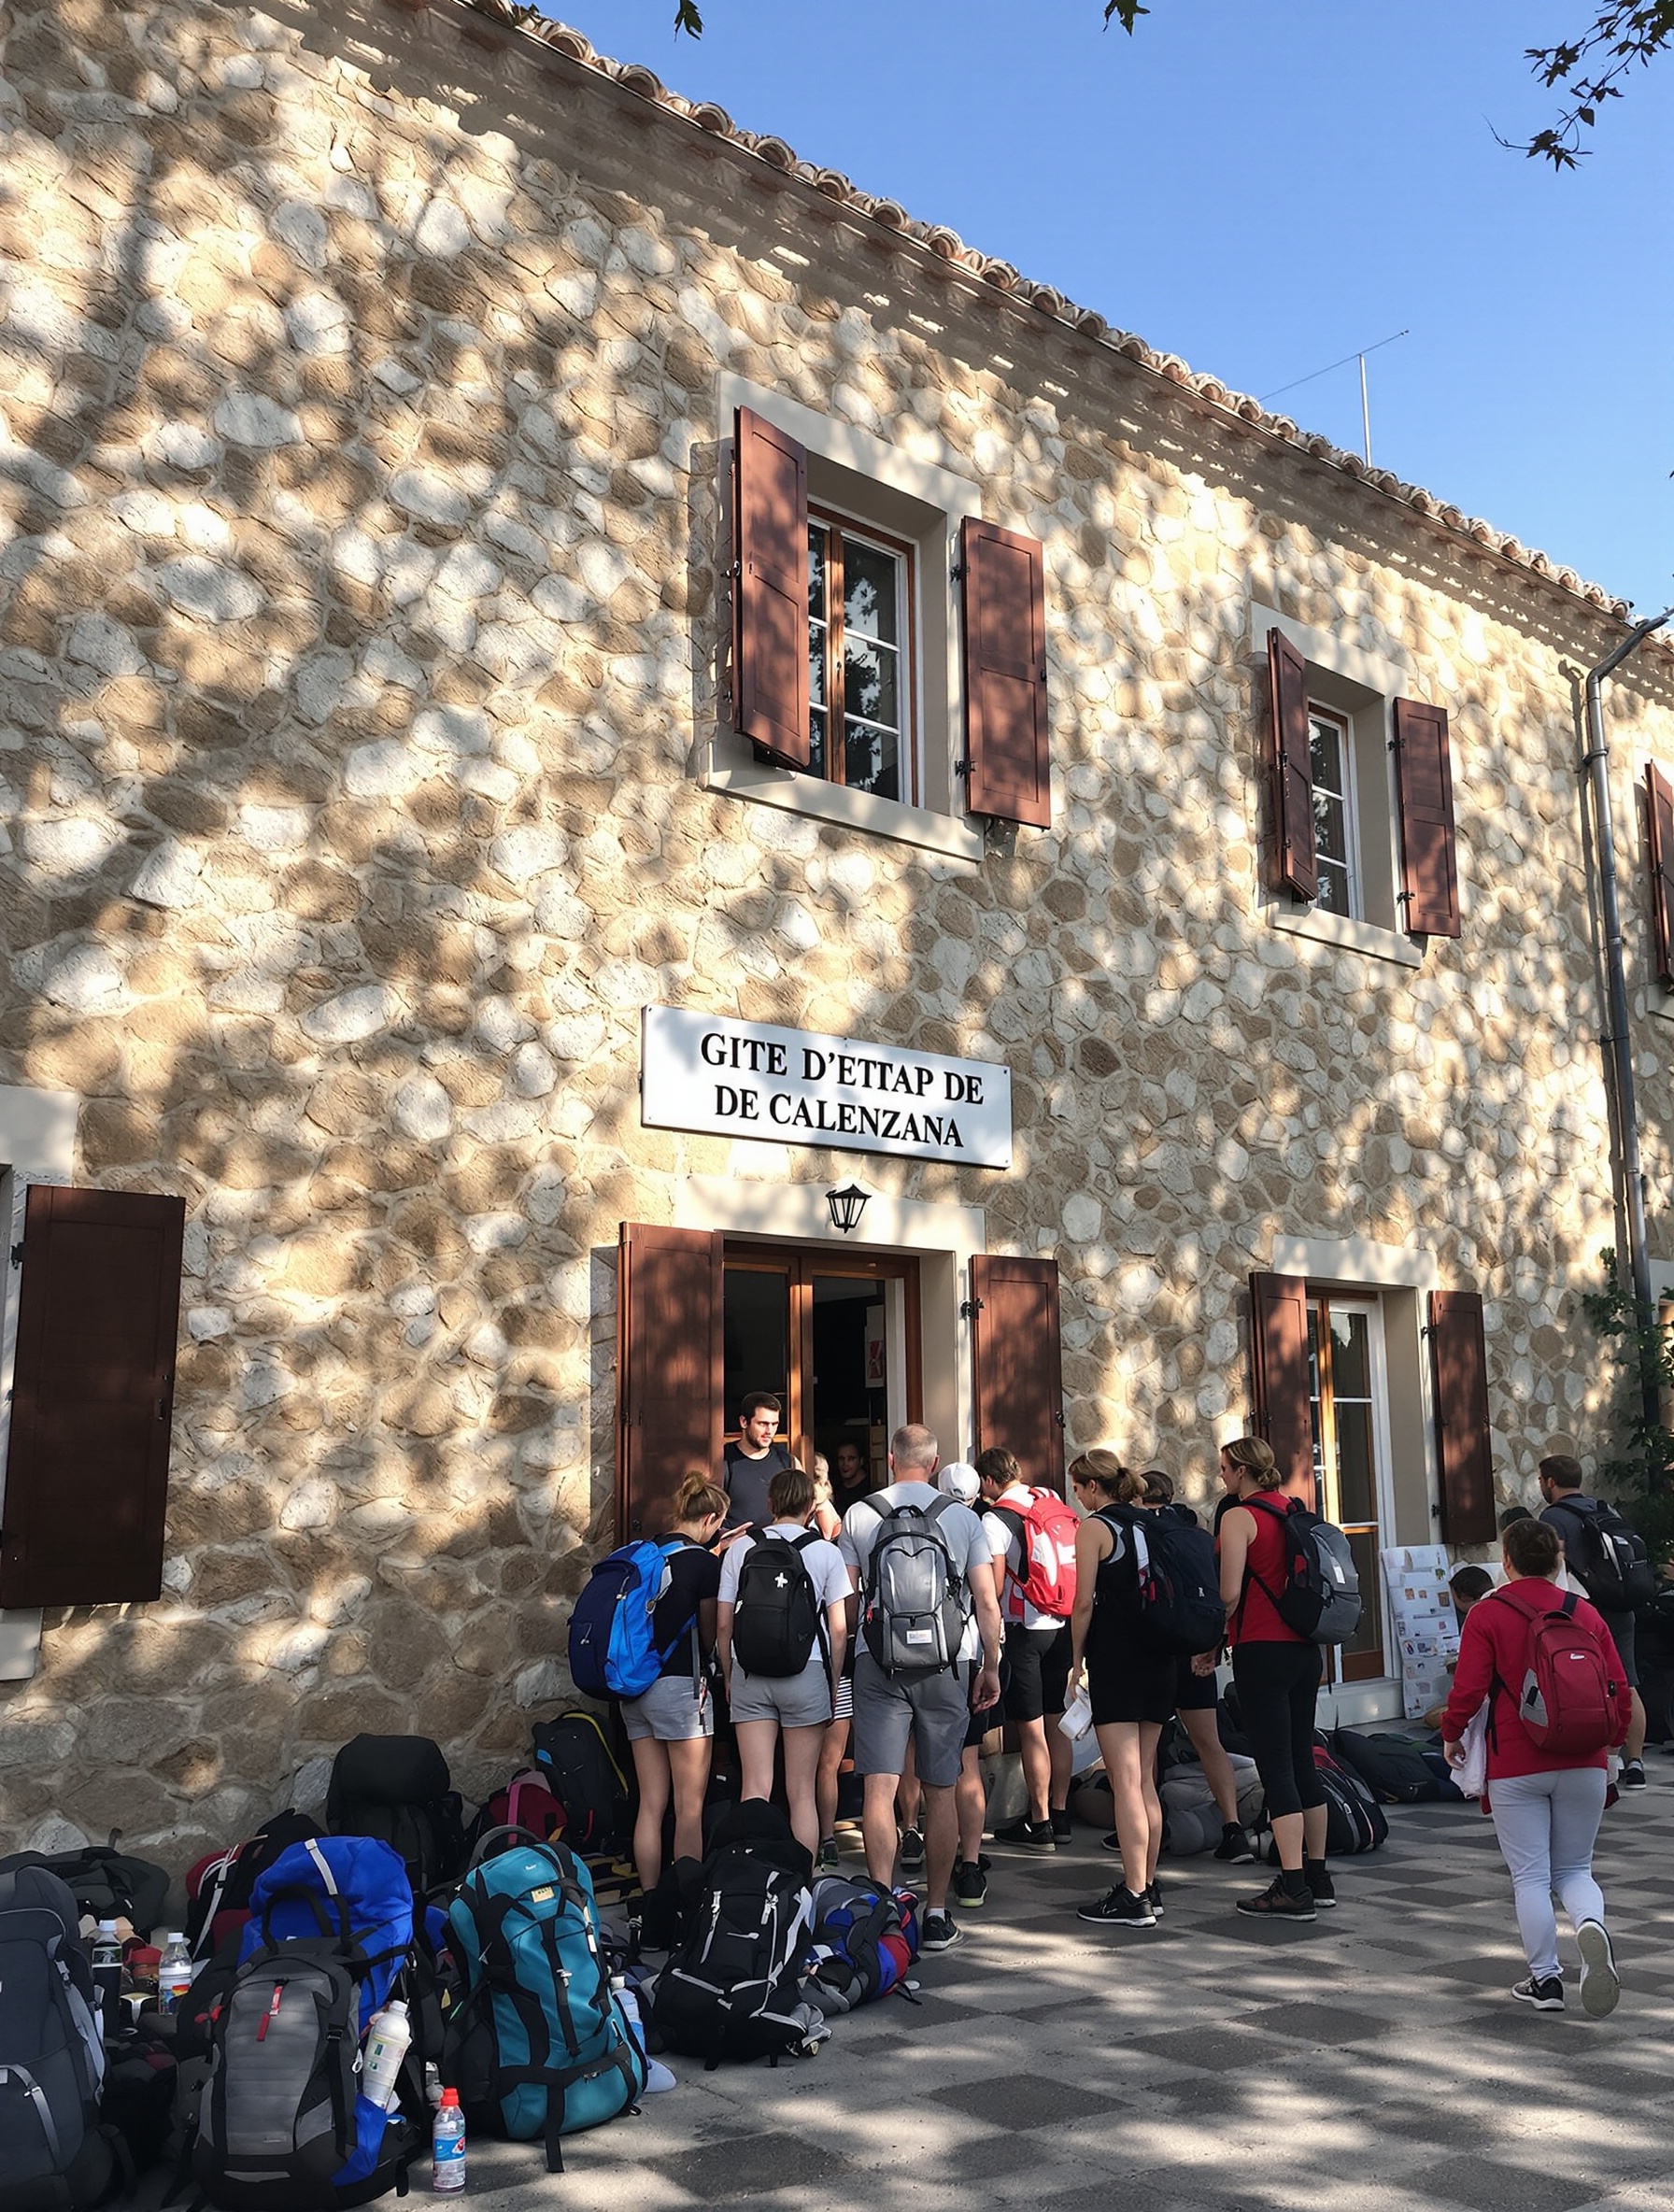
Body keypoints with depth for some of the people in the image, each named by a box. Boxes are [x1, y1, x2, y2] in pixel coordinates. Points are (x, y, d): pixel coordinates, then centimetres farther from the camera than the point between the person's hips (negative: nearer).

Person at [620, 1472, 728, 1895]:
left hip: (634, 1689, 7)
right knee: (689, 1808, 1)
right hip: (680, 1686, -6)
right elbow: (711, 1635, -1)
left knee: (651, 1804, 12)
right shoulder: (703, 1563, -9)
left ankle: (649, 1898, 15)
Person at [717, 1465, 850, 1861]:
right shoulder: (826, 1552, 0)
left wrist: (729, 1676, 15)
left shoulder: (740, 1549, 4)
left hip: (749, 1674, 1)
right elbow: (838, 1627, -1)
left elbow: (724, 1622, 4)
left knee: (754, 1788, 4)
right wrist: (832, 1681, 9)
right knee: (802, 1792, 5)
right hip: (806, 1671, -1)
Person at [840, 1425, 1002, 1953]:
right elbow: (988, 1603, 2)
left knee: (879, 1787, -2)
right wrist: (991, 1667, 10)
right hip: (947, 1662, 1)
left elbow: (846, 1599, 5)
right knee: (940, 1791, 7)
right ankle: (936, 1914, 12)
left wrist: (842, 1664, 16)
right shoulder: (962, 1517, 3)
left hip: (877, 1659, 0)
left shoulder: (858, 1515, 4)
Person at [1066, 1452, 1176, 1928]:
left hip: (1115, 1661, -7)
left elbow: (1084, 1604, -10)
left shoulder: (1094, 1527, -8)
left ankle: (1134, 1898, -4)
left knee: (1125, 1782, -6)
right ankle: (1148, 1885, 20)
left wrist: (1077, 1660, 0)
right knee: (1145, 1780, 14)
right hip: (1158, 1661, 7)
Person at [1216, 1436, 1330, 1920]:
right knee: (1303, 1761, 15)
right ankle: (1318, 1877, 22)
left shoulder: (1239, 1517, -11)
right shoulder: (1294, 1511, 11)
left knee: (1275, 1767, -4)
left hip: (1262, 1649, -8)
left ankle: (1293, 1889, -3)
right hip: (1304, 1648, 8)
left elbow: (1230, 1593, -16)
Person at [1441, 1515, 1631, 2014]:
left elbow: (1468, 1688, -10)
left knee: (1530, 1875, 8)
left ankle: (1545, 1979, 8)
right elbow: (1619, 1688, 6)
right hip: (1583, 1765, 3)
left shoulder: (1487, 1614, -6)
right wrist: (1611, 1738, 25)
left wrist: (1452, 1735, 7)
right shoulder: (1586, 1613, 4)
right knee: (1574, 1869, 15)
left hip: (1516, 1768, -3)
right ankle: (1592, 1924, -14)